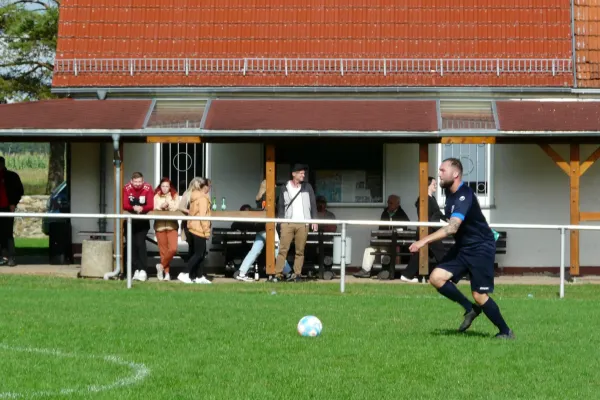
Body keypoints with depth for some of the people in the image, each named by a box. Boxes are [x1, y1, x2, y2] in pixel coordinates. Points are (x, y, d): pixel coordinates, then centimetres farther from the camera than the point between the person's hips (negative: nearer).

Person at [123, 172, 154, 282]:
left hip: (143, 221, -3)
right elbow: (125, 205, -16)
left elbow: (151, 206, -18)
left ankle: (142, 270, -15)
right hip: (130, 220, 3)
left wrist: (141, 208, -37)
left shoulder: (148, 188, -13)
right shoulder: (127, 188, -9)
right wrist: (134, 208, -36)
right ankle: (137, 269, 9)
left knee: (140, 243, -13)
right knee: (132, 244, 3)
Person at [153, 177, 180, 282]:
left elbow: (176, 208, -5)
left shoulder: (175, 196, 5)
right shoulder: (156, 196, 6)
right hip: (160, 225, 0)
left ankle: (161, 266, 6)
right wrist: (162, 206, -19)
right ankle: (166, 272, 11)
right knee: (163, 250, 1)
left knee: (173, 249, -15)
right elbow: (154, 209, -3)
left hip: (172, 225, 0)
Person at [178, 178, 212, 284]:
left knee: (201, 253, 13)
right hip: (199, 229, -9)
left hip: (194, 228, 9)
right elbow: (203, 215, -20)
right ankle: (185, 274, -9)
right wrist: (206, 231, -17)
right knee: (199, 254, -5)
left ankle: (200, 276, 14)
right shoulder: (203, 198, -14)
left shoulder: (195, 197, 15)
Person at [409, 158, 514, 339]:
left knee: (479, 295, -8)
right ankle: (470, 309, 8)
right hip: (462, 247, 8)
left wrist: (424, 241, -40)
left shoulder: (464, 196, -25)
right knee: (436, 277, -8)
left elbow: (452, 227, -37)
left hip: (481, 248, -8)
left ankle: (506, 332, 11)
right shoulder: (450, 192, 4)